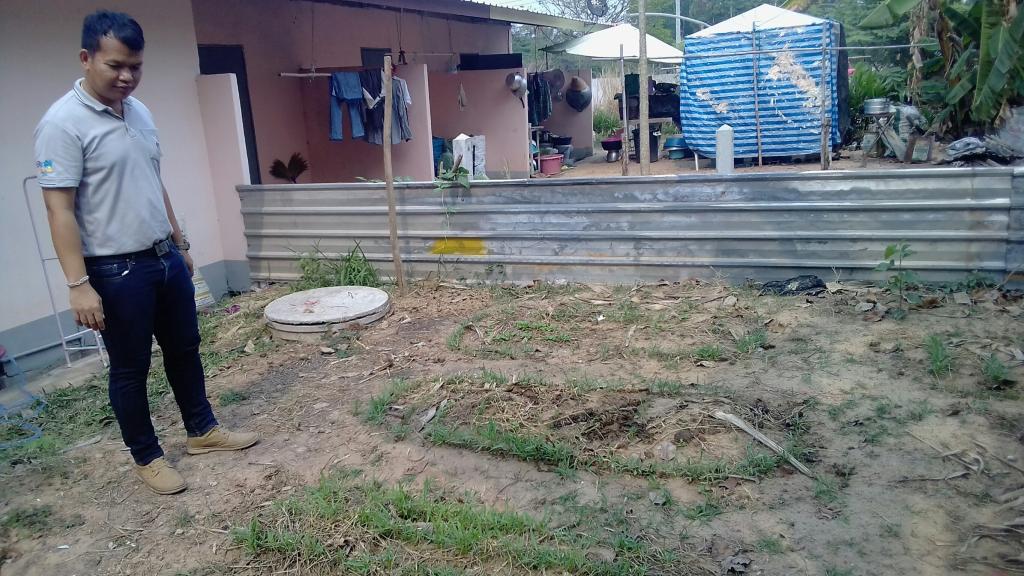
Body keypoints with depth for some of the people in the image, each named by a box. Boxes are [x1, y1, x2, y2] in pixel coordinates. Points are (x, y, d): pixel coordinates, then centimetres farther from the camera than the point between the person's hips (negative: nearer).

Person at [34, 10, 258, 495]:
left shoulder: (140, 112, 8)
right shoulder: (63, 123, -15)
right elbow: (59, 208, -18)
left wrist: (179, 243, 19)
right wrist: (79, 283, -22)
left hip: (165, 258, 7)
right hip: (116, 270, -7)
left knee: (184, 349, 17)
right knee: (130, 368, 7)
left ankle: (201, 430, 34)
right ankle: (147, 457, 23)